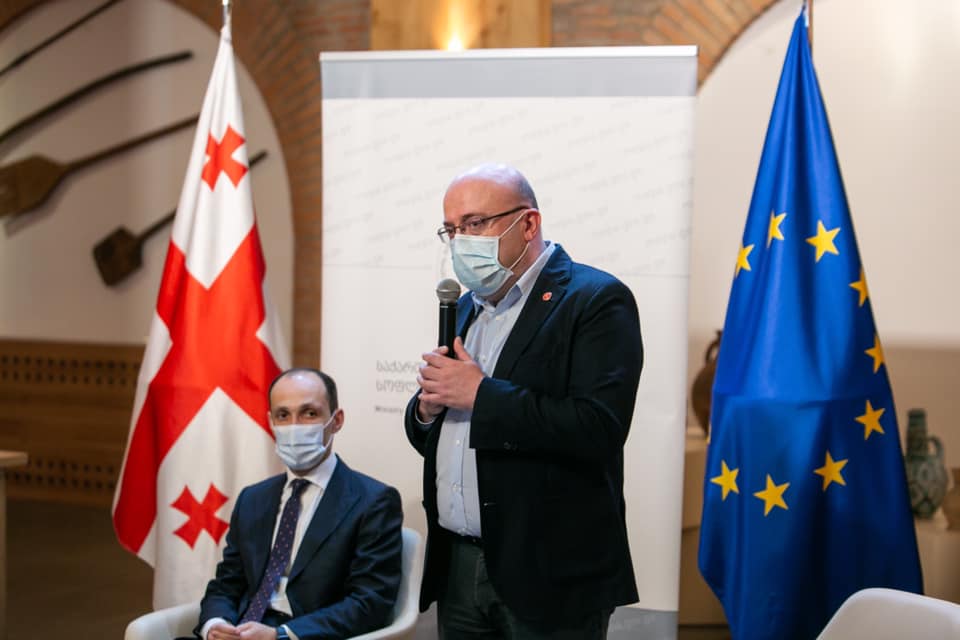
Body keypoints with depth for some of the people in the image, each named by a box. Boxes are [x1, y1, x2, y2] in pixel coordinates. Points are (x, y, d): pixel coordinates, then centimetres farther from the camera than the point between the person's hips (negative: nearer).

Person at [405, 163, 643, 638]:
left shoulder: (596, 301, -10)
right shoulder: (465, 308, 14)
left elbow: (600, 427, -23)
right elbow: (427, 437, 19)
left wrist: (480, 395, -19)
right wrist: (427, 408, -4)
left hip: (548, 573, -7)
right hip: (456, 565, 7)